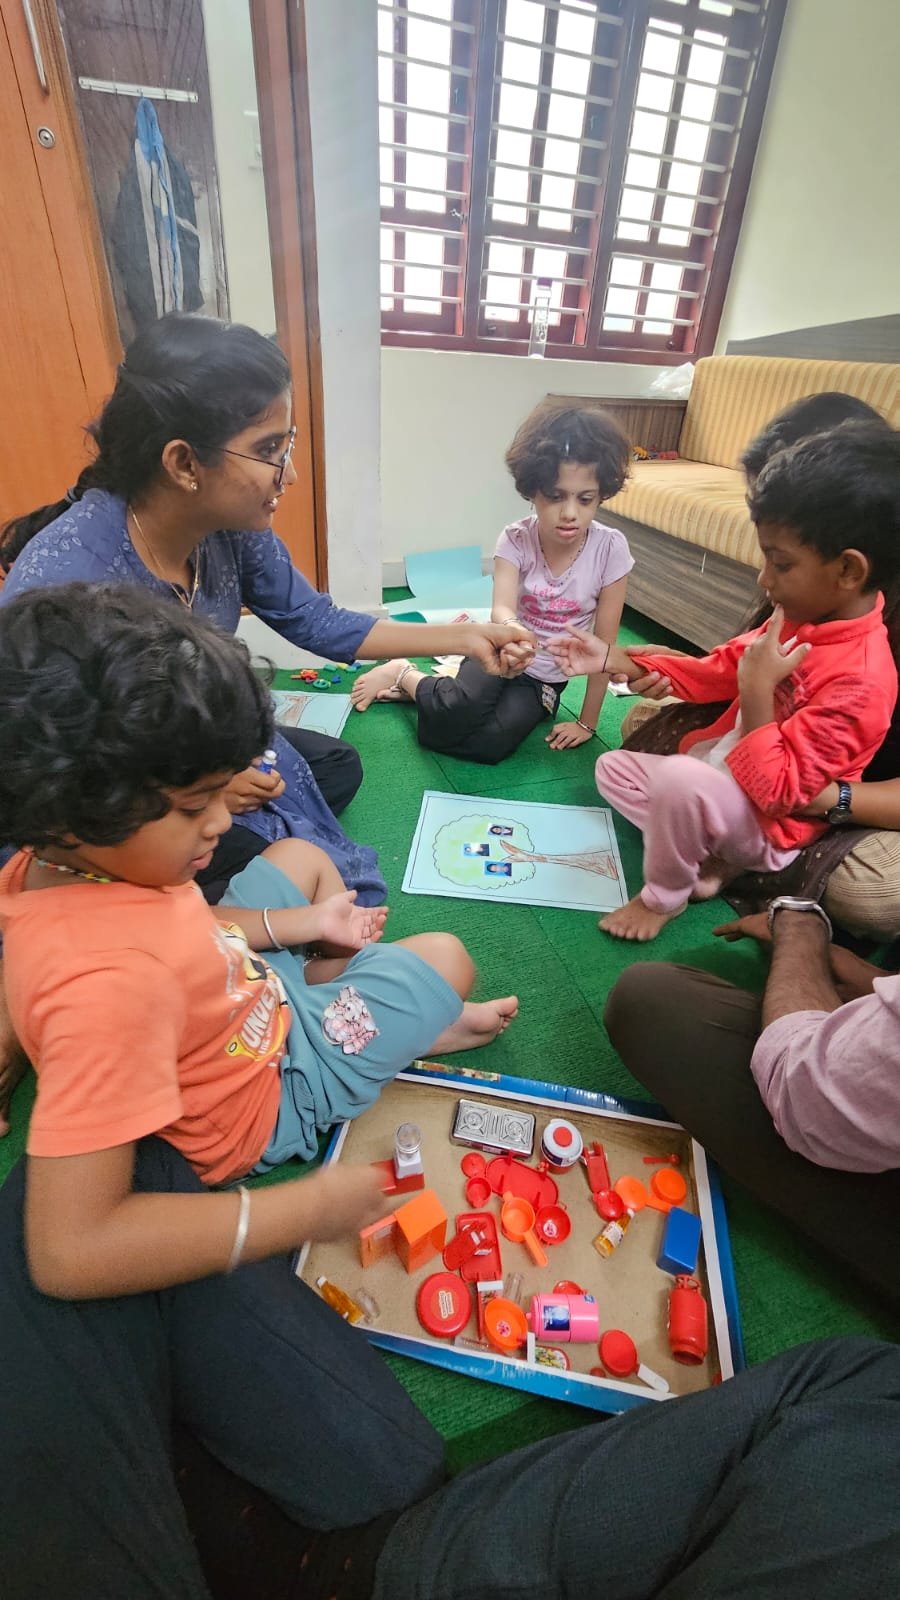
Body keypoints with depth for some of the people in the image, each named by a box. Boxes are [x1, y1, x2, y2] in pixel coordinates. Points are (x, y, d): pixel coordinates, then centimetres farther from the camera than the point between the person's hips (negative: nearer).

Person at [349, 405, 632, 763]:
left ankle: (417, 687, -2)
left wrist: (587, 721, -9)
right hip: (502, 655, -1)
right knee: (456, 713, -34)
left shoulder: (610, 549, -16)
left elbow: (604, 644, -12)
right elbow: (502, 608, -33)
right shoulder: (516, 539, -15)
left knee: (491, 743, -28)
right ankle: (405, 674, 0)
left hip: (543, 679, 1)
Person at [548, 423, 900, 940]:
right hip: (720, 772, 9)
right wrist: (612, 660, 0)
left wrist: (757, 693, -31)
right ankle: (708, 857, 2)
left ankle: (664, 895, -9)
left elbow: (774, 792, -29)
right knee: (613, 768, 11)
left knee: (680, 776, -38)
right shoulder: (800, 616, -6)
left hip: (766, 823, -9)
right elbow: (719, 670, 5)